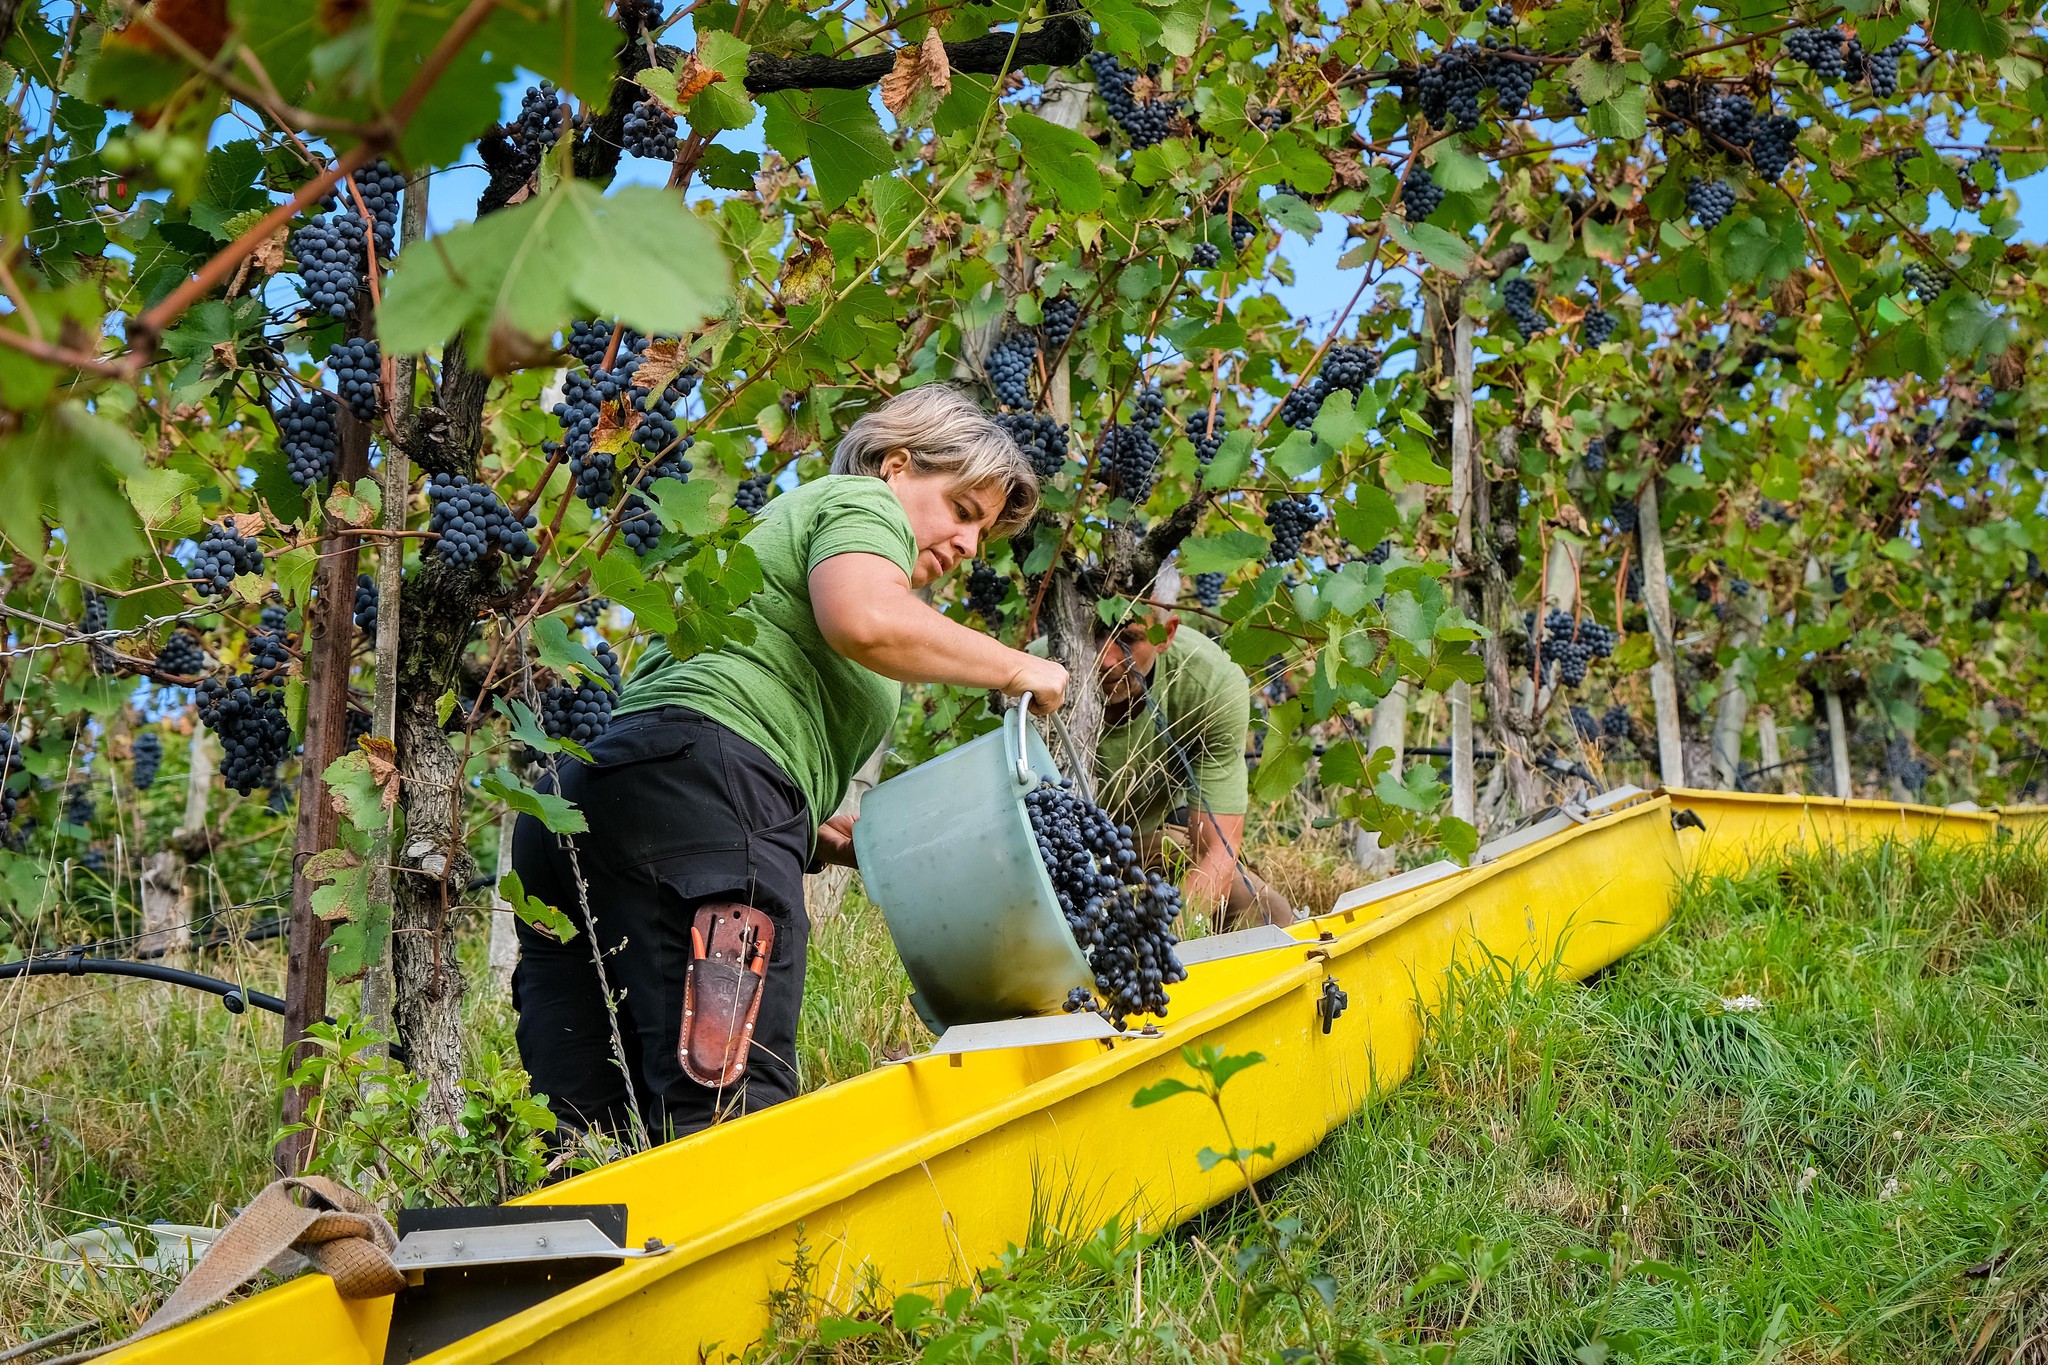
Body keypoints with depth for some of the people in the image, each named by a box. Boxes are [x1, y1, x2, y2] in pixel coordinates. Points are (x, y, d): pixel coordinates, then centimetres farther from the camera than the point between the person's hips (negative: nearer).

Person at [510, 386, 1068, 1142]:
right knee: (730, 1116, -20)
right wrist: (1012, 667, 1)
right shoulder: (861, 501, 11)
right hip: (700, 794, -10)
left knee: (591, 1135, 0)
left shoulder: (784, 525, 38)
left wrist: (828, 837, 17)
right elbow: (866, 620, -12)